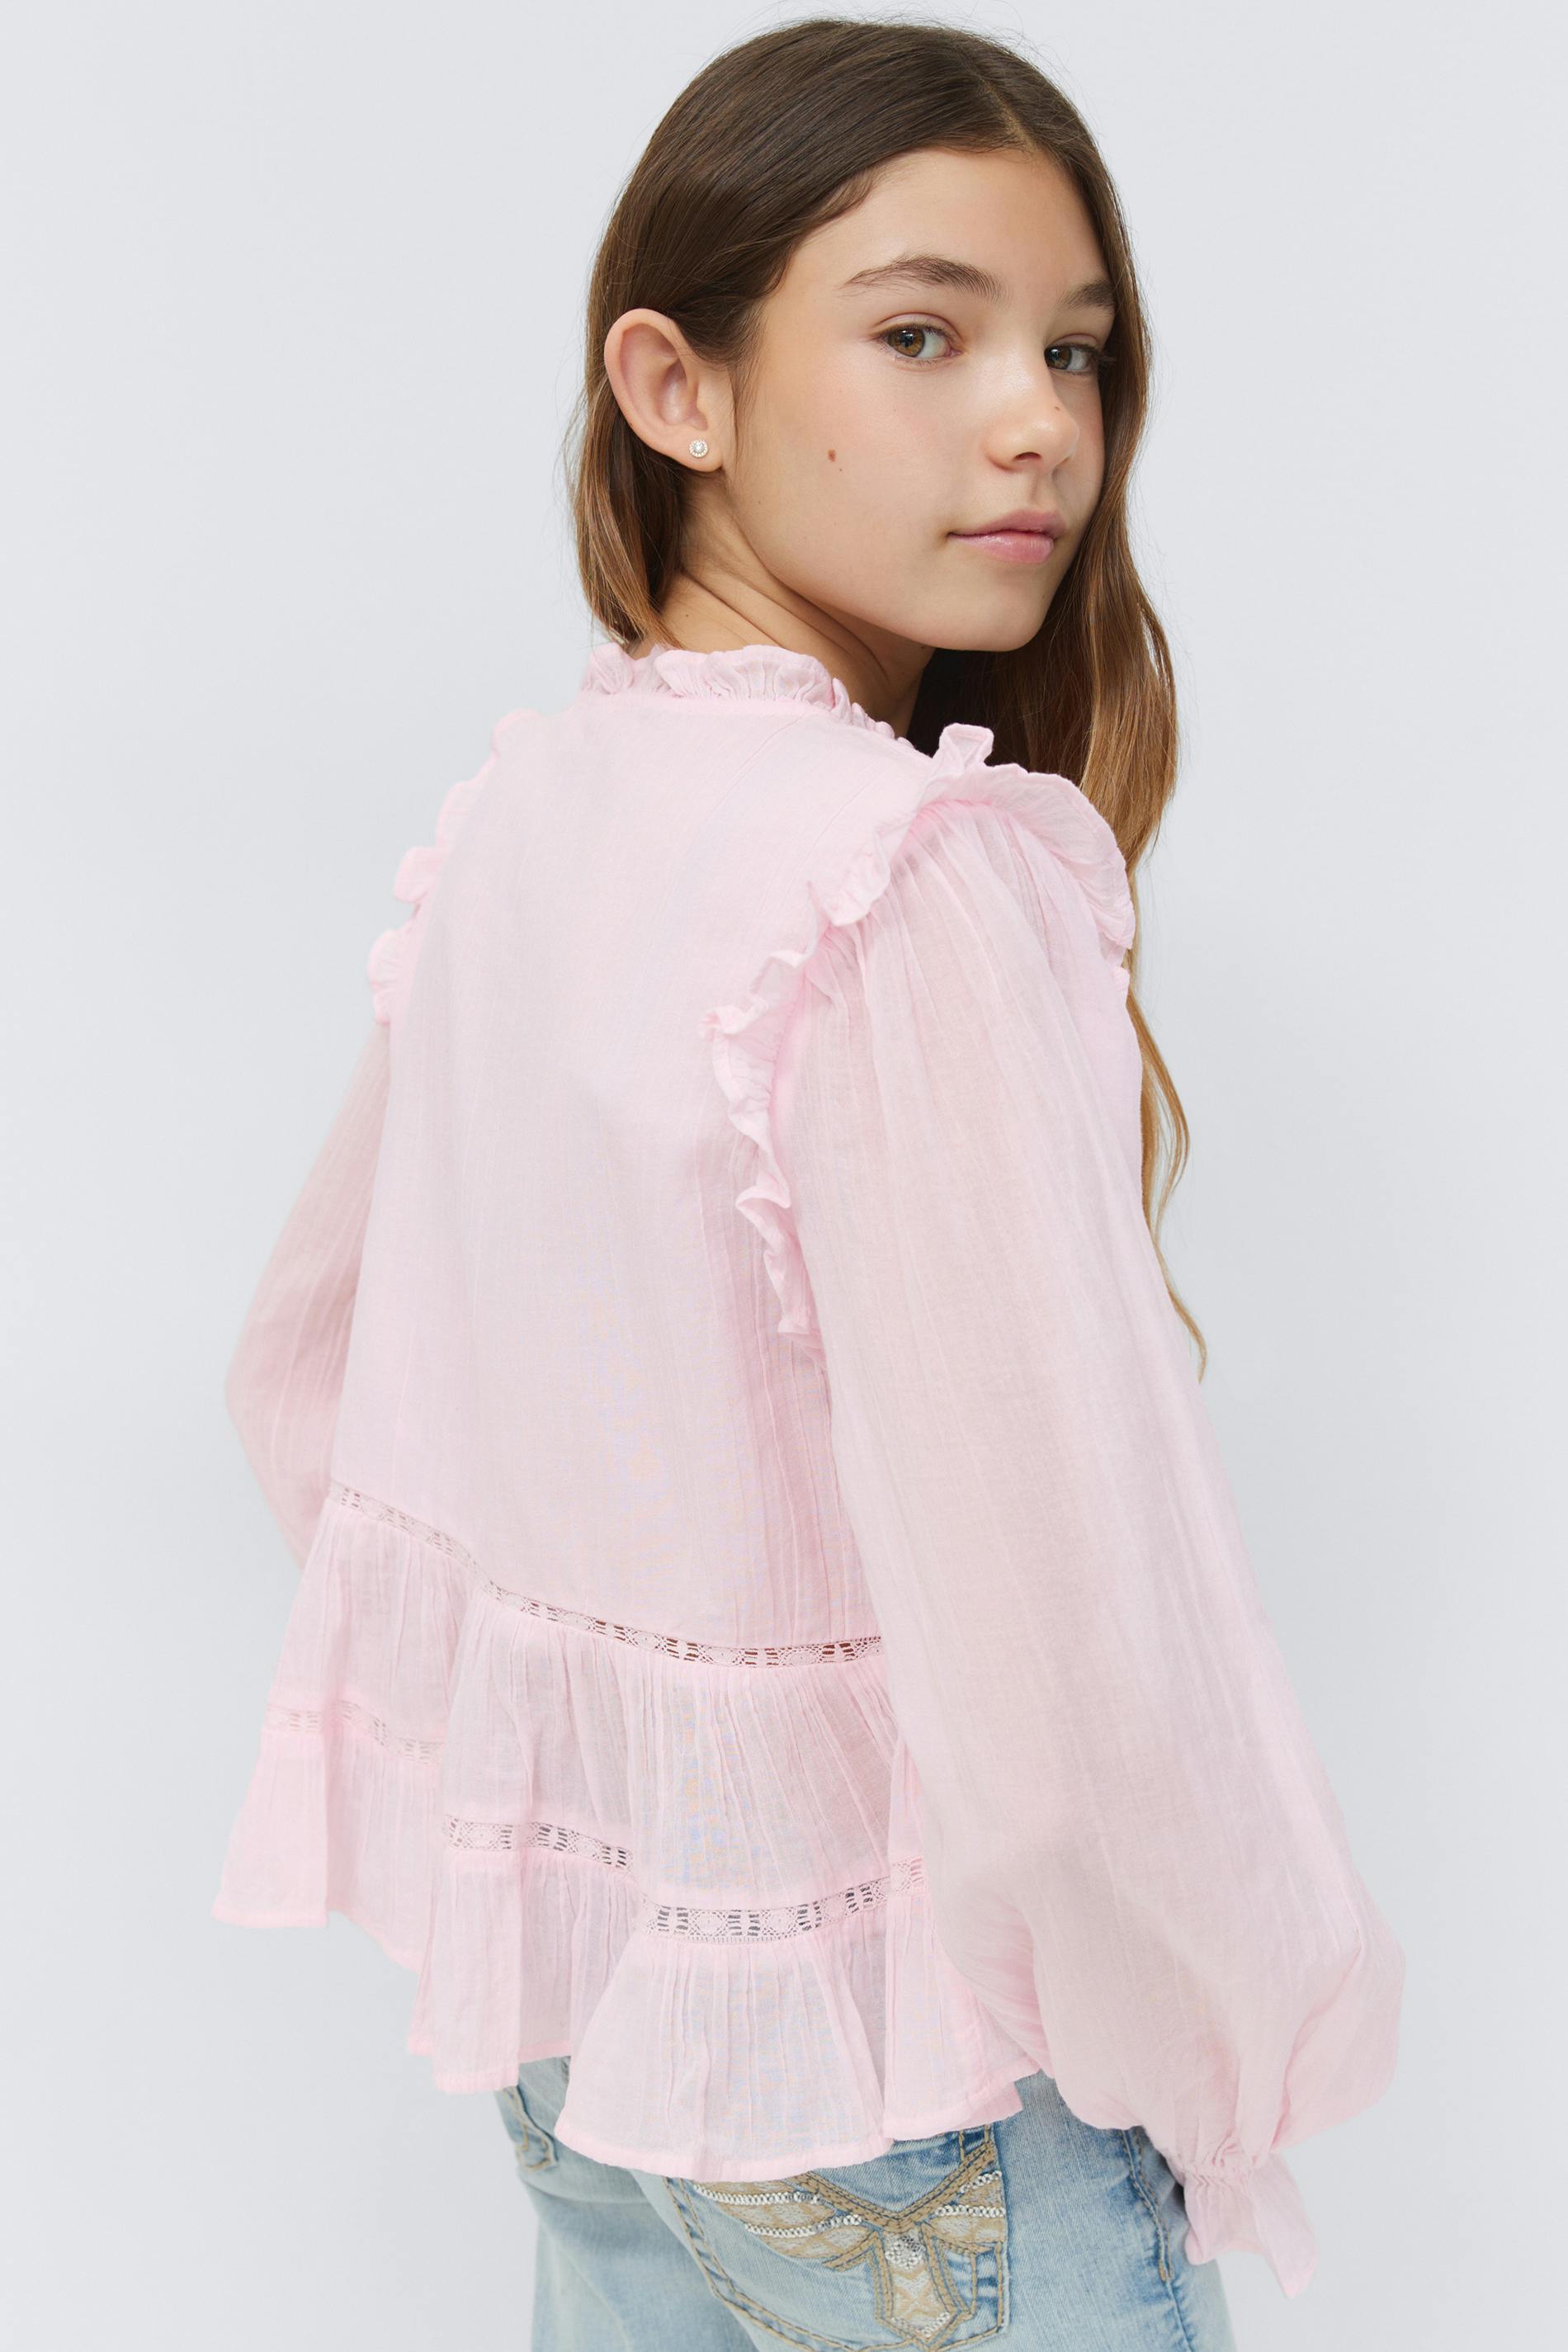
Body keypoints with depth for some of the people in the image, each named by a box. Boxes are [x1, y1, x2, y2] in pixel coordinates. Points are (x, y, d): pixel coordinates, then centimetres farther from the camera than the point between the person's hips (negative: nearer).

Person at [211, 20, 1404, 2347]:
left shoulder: (514, 816, -2)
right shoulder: (921, 876, -26)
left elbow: (301, 1371, 9)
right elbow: (1061, 1639, -28)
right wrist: (1234, 2036, -10)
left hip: (565, 1970, 7)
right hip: (889, 2082, -7)